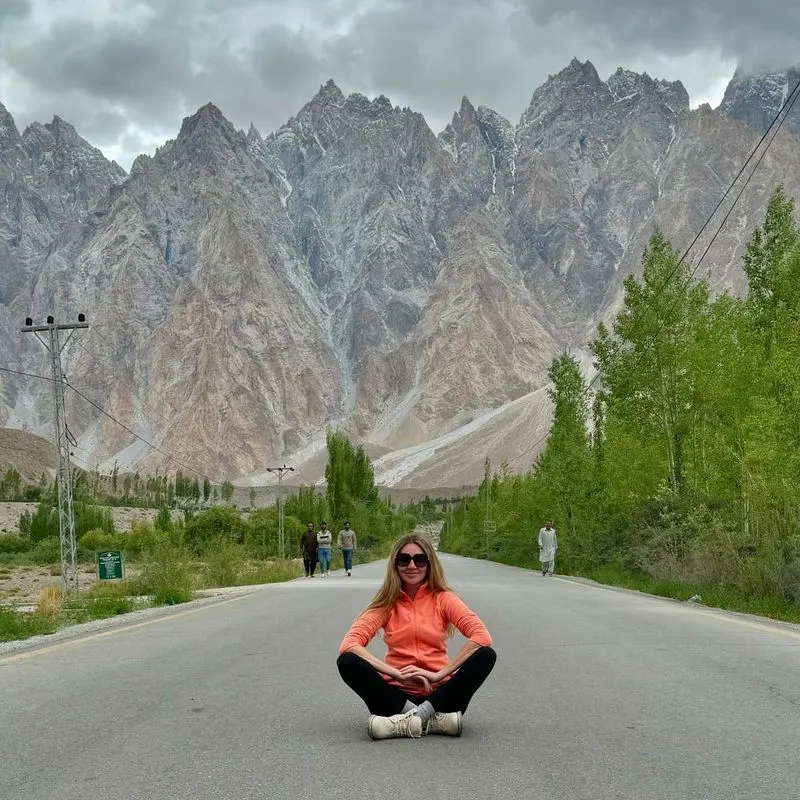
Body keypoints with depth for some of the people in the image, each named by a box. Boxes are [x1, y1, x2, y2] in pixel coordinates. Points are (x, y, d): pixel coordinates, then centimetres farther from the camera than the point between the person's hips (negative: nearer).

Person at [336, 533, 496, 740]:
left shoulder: (443, 598, 2)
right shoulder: (387, 603, 3)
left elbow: (482, 636, -14)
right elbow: (348, 645, -13)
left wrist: (439, 674, -20)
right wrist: (399, 675, -23)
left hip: (438, 694, 0)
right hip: (397, 694, 0)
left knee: (486, 655, -24)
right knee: (347, 662, -24)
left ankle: (413, 719, -31)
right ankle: (431, 720, -30)